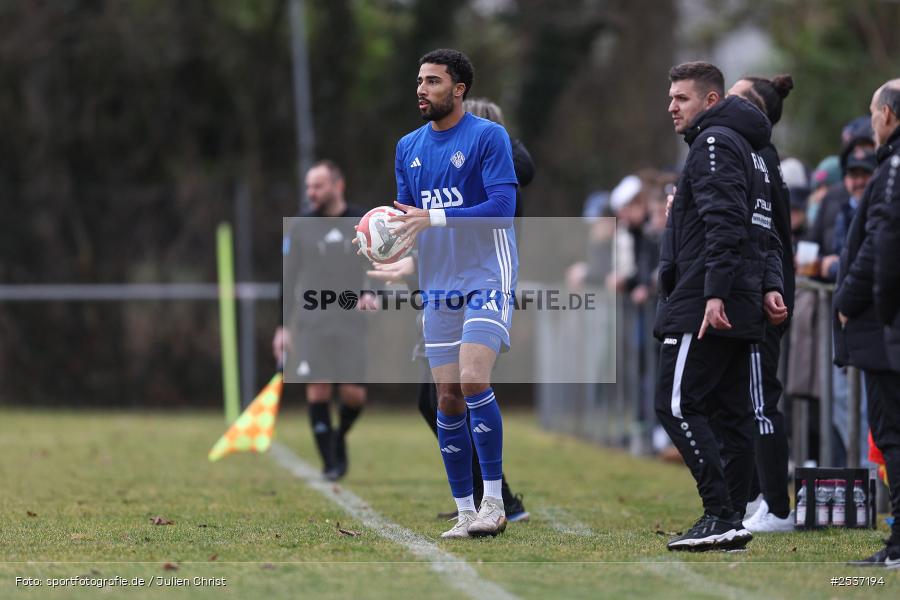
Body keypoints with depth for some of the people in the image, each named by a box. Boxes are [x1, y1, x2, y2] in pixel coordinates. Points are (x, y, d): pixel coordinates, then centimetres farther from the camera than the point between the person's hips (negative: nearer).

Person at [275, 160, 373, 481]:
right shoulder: (299, 229, 8)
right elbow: (288, 280, 10)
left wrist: (372, 292, -15)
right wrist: (282, 328, 5)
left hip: (353, 323, 0)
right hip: (311, 325, 0)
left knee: (353, 393, -6)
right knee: (318, 390, -9)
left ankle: (340, 437, 25)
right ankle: (330, 463, 0)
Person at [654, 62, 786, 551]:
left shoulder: (714, 143, -8)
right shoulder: (746, 149, 24)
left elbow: (724, 223, -19)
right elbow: (764, 232, 21)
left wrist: (715, 293, -24)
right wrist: (769, 285, 9)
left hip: (704, 308, -10)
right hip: (741, 311, 10)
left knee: (677, 404, -11)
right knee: (729, 413, 9)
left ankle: (721, 514, -17)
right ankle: (731, 523, 8)